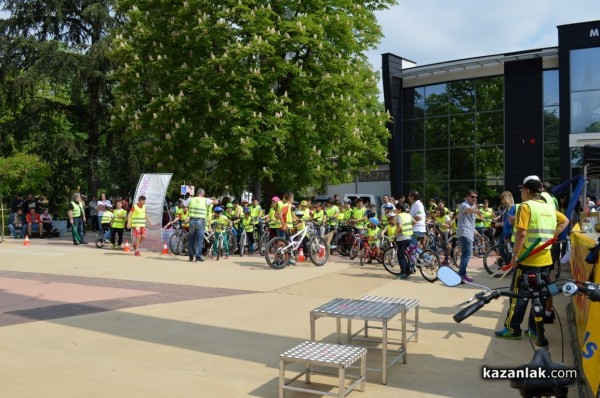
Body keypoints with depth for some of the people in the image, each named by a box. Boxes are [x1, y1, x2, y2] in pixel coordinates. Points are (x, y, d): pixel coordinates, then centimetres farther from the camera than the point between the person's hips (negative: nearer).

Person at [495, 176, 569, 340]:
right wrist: (551, 237, 15)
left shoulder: (526, 206, -12)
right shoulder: (550, 207, 10)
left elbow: (521, 234, -19)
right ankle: (535, 329, 18)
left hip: (528, 259, -7)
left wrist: (515, 255, -13)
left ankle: (512, 329, 4)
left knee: (518, 294, 0)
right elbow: (565, 221, 23)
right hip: (545, 259, 7)